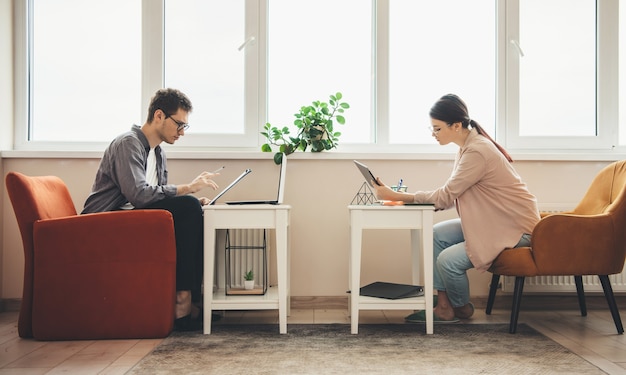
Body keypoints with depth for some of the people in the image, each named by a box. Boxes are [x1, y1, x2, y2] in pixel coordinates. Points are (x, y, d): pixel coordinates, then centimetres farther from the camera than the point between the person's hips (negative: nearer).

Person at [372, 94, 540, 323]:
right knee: (437, 235, -1)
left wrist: (396, 196, -20)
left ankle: (462, 308, 13)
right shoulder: (468, 146, 5)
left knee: (448, 260, -18)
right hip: (493, 221, 10)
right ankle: (444, 307, 4)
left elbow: (446, 196, -24)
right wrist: (407, 199, -7)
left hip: (516, 227, -10)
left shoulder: (477, 152, -26)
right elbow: (450, 196, 5)